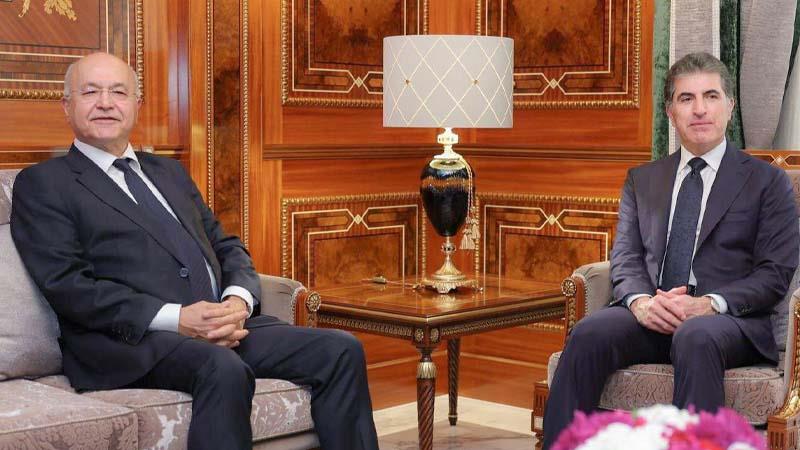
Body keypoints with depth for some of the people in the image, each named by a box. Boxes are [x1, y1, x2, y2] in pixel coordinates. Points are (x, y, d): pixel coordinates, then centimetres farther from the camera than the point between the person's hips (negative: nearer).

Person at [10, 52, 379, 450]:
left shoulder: (170, 173, 26)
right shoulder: (41, 184, 6)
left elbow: (227, 248, 23)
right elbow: (67, 285, -7)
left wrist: (238, 300, -2)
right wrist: (175, 319, -17)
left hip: (224, 324, 7)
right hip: (130, 342, -6)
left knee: (341, 350, -12)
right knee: (224, 369, -37)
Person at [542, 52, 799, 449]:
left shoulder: (768, 181, 11)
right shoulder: (642, 180, 21)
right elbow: (625, 258, 12)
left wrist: (709, 304, -15)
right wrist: (640, 301, -12)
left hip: (727, 319, -3)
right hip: (652, 315, 3)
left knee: (695, 338, -38)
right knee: (588, 334, -29)